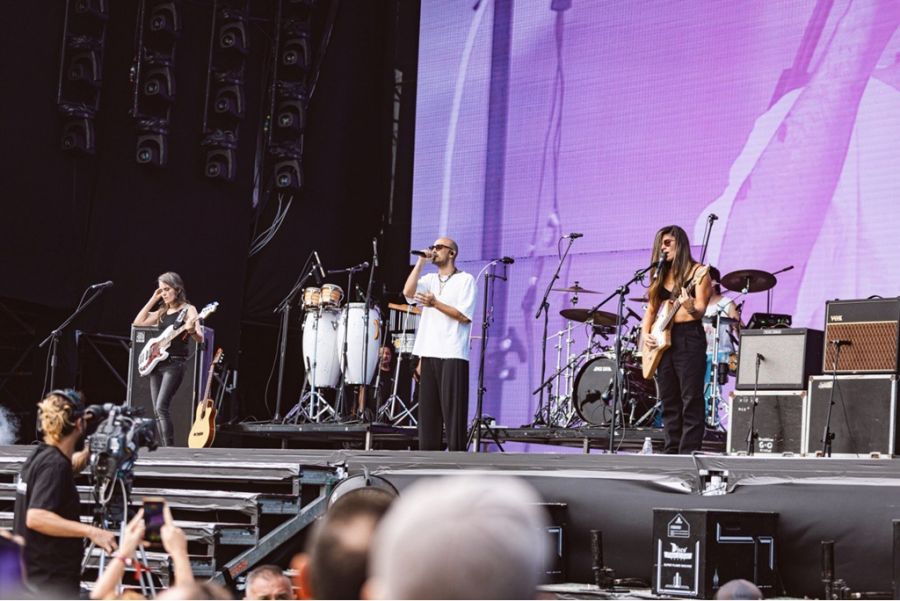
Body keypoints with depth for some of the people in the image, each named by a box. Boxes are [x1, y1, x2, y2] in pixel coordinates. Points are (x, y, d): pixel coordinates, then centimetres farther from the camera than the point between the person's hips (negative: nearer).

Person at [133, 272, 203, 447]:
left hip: (175, 363, -7)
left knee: (162, 407, -20)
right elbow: (138, 323, 12)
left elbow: (200, 338, -12)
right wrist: (153, 300, 9)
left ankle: (170, 447, -21)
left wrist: (191, 329, -36)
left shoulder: (188, 309, -3)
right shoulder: (162, 312, 16)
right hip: (157, 363, 7)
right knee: (157, 410, 3)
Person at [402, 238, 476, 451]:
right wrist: (421, 262, 0)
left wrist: (435, 303, -13)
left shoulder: (465, 280, 2)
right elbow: (408, 292, -2)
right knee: (428, 407, 4)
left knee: (452, 408, -7)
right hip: (429, 353, 5)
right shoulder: (429, 279, 17)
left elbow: (464, 316, -7)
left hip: (453, 355, -5)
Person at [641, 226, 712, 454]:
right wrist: (645, 334, 2)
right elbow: (651, 309, 18)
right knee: (669, 401, 7)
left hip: (689, 337, -7)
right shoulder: (661, 275, 17)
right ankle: (672, 451, 11)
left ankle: (689, 452, -12)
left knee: (691, 400, -9)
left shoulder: (698, 272, -3)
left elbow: (700, 311, -11)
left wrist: (689, 306, -33)